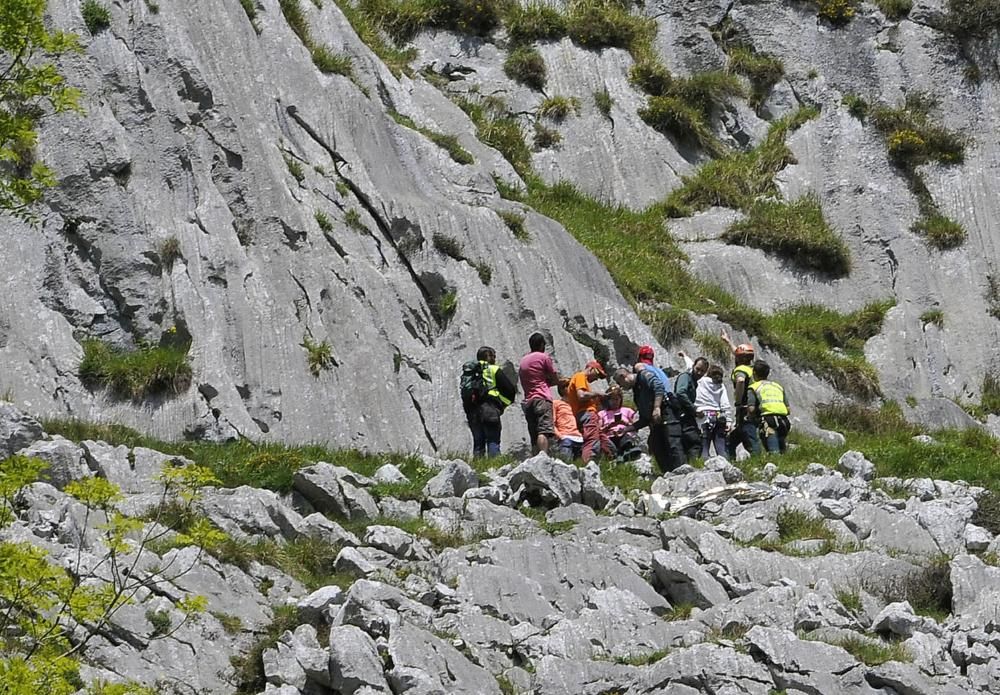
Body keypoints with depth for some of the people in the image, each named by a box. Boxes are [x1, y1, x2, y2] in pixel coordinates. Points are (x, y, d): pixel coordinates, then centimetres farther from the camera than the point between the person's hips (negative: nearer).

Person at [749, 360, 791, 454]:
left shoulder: (754, 387, 9)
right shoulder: (779, 386, 25)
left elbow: (751, 408, -3)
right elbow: (788, 409, 18)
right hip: (783, 420, 5)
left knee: (774, 453, -15)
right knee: (781, 452, 10)